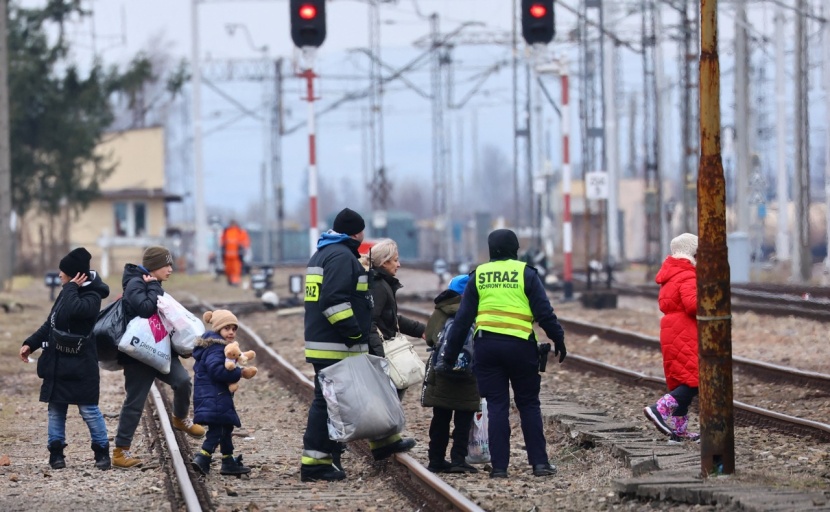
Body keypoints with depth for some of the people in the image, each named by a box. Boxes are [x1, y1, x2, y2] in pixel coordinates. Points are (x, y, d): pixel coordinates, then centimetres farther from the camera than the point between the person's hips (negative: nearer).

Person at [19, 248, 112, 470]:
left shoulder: (91, 297, -14)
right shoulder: (68, 293, 11)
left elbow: (73, 310, -36)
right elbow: (51, 323, 18)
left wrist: (71, 288, -20)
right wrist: (31, 343, 11)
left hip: (81, 365, -8)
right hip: (58, 362, 8)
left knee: (89, 410, -3)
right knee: (55, 409, 9)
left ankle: (102, 451, 7)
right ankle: (56, 452, 15)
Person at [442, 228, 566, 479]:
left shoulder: (478, 275, 8)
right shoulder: (525, 273, 1)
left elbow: (463, 317, 8)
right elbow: (544, 312, -2)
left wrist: (451, 352, 13)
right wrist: (558, 339, 8)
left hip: (487, 345, 2)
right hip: (520, 346, -2)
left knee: (496, 406, 5)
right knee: (529, 404, 8)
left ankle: (499, 466, 2)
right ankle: (539, 462, 5)